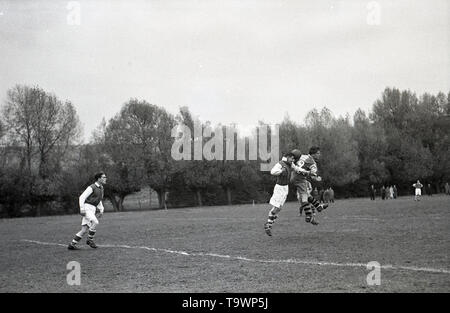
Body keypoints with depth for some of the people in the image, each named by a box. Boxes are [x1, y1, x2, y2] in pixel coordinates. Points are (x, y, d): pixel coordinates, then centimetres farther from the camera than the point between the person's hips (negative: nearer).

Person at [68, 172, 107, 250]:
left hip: (92, 210, 8)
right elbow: (82, 197, -13)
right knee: (95, 222, -27)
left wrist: (101, 210, 16)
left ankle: (72, 244, 4)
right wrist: (82, 209, -21)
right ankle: (90, 239, -12)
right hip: (87, 208, -8)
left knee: (84, 230, 0)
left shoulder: (101, 188, 16)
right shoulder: (92, 187, -10)